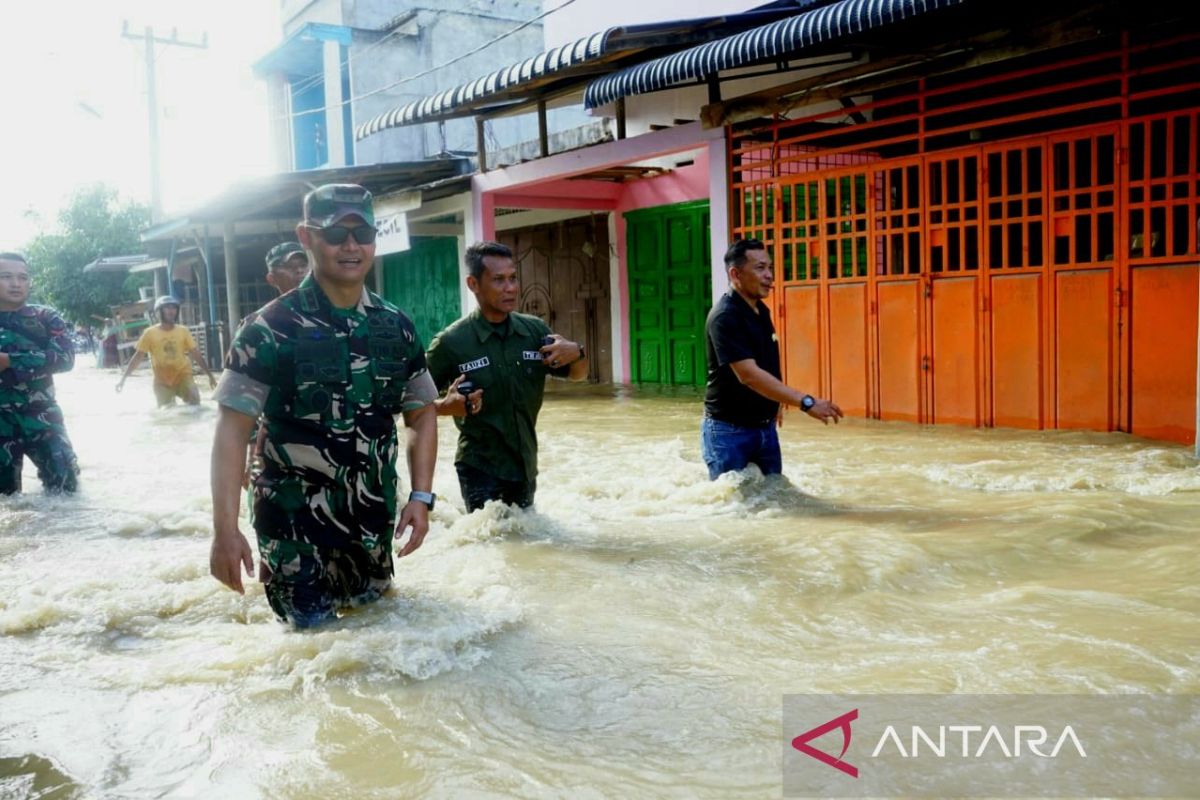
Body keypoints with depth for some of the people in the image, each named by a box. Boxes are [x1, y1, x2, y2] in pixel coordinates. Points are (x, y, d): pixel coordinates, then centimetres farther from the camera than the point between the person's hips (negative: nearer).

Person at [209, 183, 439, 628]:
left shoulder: (396, 327, 2)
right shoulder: (271, 327, -12)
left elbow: (422, 414, 9)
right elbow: (233, 427, -14)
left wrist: (421, 497, -2)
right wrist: (224, 529, -21)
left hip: (374, 521, 5)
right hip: (295, 523, -4)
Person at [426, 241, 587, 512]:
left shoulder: (535, 330, -2)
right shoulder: (451, 342, -15)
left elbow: (577, 374, 11)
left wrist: (576, 353, -11)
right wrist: (446, 406, -27)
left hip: (525, 466, 5)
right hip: (479, 469, -4)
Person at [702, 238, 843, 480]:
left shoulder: (761, 311, 6)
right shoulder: (724, 317, -22)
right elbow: (749, 375, -31)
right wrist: (806, 402, -34)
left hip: (766, 427, 8)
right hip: (730, 430, -8)